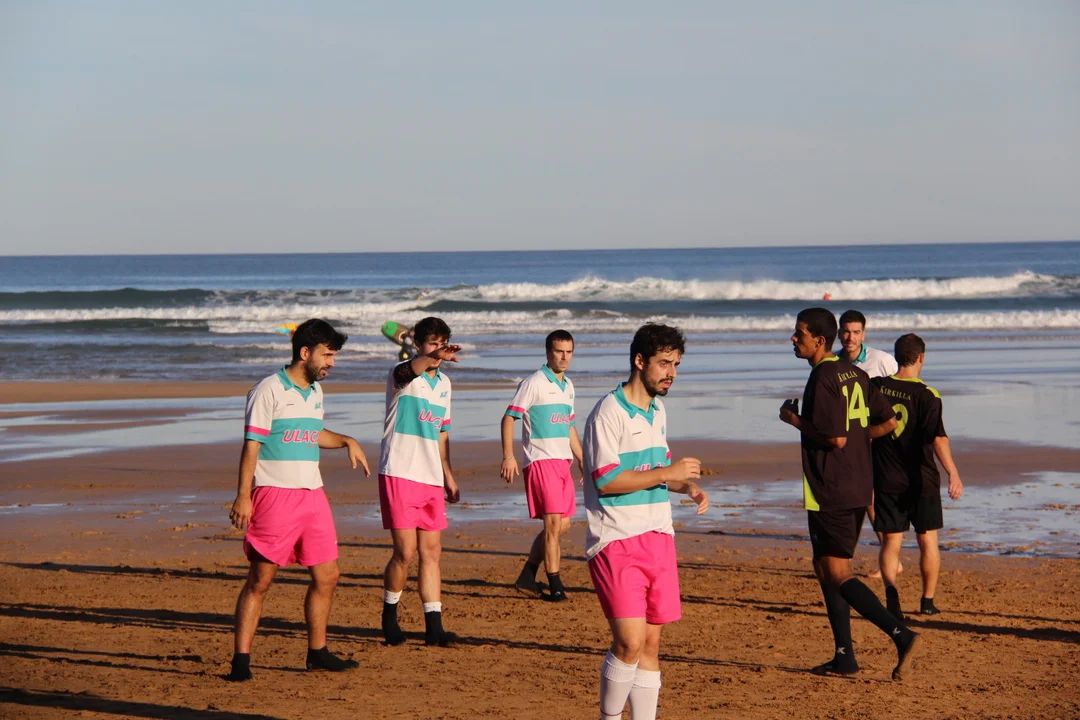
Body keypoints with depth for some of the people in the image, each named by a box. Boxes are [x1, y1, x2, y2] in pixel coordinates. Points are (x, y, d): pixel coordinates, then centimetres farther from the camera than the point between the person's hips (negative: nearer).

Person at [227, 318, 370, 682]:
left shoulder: (316, 392, 15)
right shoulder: (269, 391, -9)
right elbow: (252, 445, -11)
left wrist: (347, 441, 16)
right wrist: (243, 495, -17)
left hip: (313, 494, 8)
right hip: (274, 494, -8)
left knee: (327, 577, 8)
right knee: (260, 580, -6)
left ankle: (317, 653, 20)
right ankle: (241, 659, -3)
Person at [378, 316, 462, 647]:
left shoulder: (444, 383, 15)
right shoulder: (403, 374, -7)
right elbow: (408, 371, -34)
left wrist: (448, 476, 19)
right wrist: (433, 358, -55)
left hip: (431, 479, 6)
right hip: (399, 474, -6)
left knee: (431, 552, 5)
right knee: (406, 552, -8)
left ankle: (433, 625, 7)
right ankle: (389, 613, 13)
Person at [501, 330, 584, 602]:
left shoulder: (568, 386, 16)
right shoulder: (534, 383, -8)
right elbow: (508, 418, -10)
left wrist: (583, 462, 23)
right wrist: (508, 456, -20)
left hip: (562, 462, 8)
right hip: (541, 460, -8)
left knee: (562, 524, 8)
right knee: (553, 523, -11)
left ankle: (527, 577, 20)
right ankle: (555, 586, -7)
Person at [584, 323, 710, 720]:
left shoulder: (657, 411, 15)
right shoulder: (609, 412, -11)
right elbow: (605, 480, -18)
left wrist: (687, 485, 7)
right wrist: (668, 472, -17)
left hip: (658, 537, 8)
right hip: (617, 539, -8)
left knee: (651, 643, 7)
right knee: (630, 641, -15)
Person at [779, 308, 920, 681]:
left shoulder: (823, 378, -15)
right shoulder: (854, 373, 12)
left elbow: (835, 438, -22)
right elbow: (888, 422, 13)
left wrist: (794, 419, -10)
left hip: (831, 492, -9)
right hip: (858, 488, 9)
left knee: (838, 574, -7)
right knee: (826, 569, 16)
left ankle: (901, 634, -19)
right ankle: (844, 655, 16)